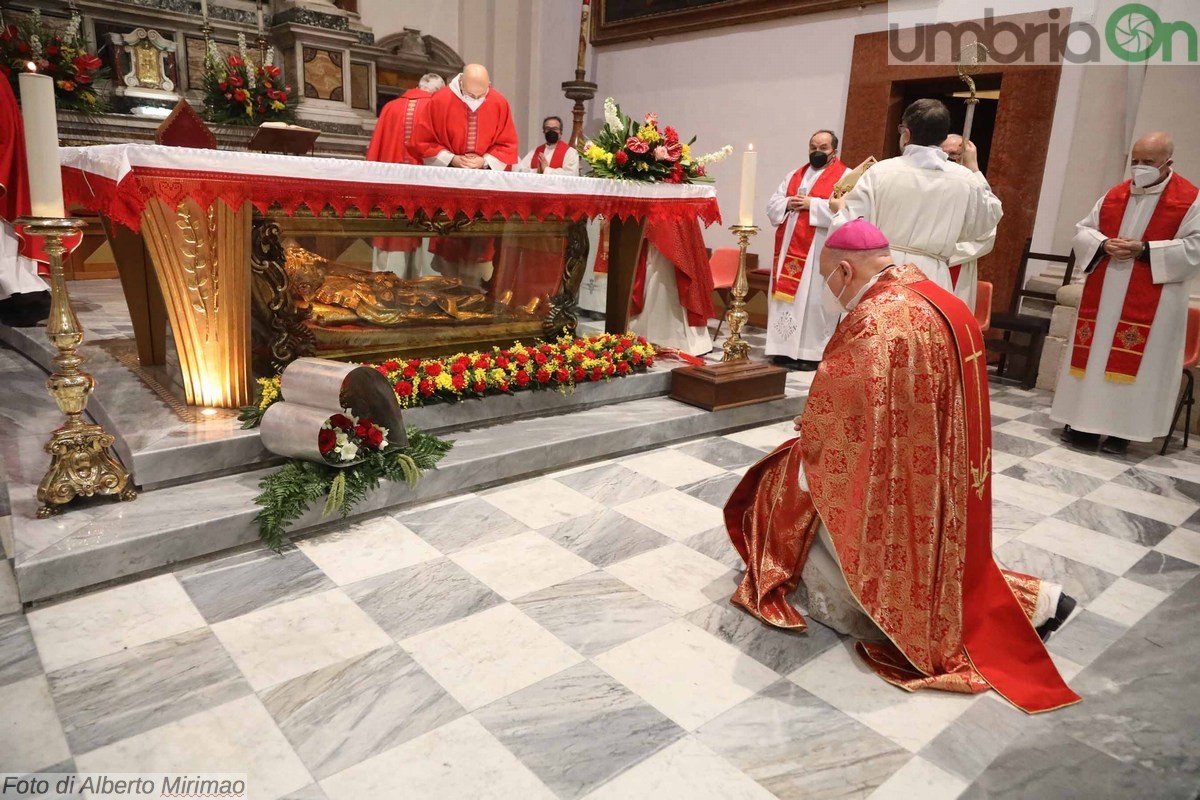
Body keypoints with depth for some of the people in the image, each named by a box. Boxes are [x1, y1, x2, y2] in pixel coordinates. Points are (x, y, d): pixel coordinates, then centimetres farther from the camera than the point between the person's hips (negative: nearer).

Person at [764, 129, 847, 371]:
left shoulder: (845, 176, 0)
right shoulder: (795, 175, 19)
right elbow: (772, 205, 15)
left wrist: (812, 204, -17)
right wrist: (787, 203, -6)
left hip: (819, 252, -6)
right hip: (789, 248, 6)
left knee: (813, 300, -6)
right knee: (786, 297, 6)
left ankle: (811, 353, 0)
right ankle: (784, 349, 12)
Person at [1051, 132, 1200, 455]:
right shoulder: (1114, 195, 11)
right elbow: (1082, 231, 12)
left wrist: (1144, 250, -19)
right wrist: (1103, 244, -9)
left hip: (1150, 303, -4)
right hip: (1102, 295, 5)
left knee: (1132, 361, -3)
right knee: (1093, 354, 6)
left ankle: (1121, 429, 5)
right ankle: (1084, 422, 14)